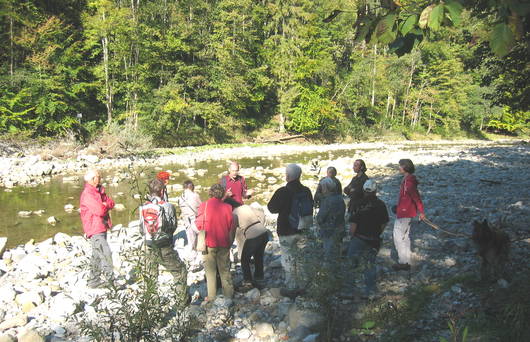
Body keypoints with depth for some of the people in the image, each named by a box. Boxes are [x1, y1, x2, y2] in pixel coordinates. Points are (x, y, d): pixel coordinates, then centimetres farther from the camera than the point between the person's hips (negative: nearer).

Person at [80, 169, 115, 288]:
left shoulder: (99, 190, 13)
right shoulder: (87, 194, -17)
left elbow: (111, 203, 7)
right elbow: (100, 210, -23)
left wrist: (104, 205, -13)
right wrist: (105, 206, -3)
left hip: (102, 227, 10)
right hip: (95, 230, -10)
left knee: (97, 255, 16)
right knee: (106, 254, -14)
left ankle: (93, 280, 26)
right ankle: (110, 279, -10)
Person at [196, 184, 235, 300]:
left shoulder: (204, 205, -11)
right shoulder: (227, 207, -4)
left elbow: (198, 224, -9)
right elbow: (231, 226, 3)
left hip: (209, 243, -2)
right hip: (224, 243, 2)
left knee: (210, 270, 11)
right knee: (225, 269, 16)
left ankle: (211, 296, 15)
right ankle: (229, 293, 22)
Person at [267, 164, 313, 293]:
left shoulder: (282, 192, -18)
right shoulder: (306, 191, -1)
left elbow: (272, 208, -7)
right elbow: (311, 207, 14)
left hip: (287, 232, -6)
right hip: (303, 230, 6)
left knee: (288, 259, 5)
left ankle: (291, 287, 11)